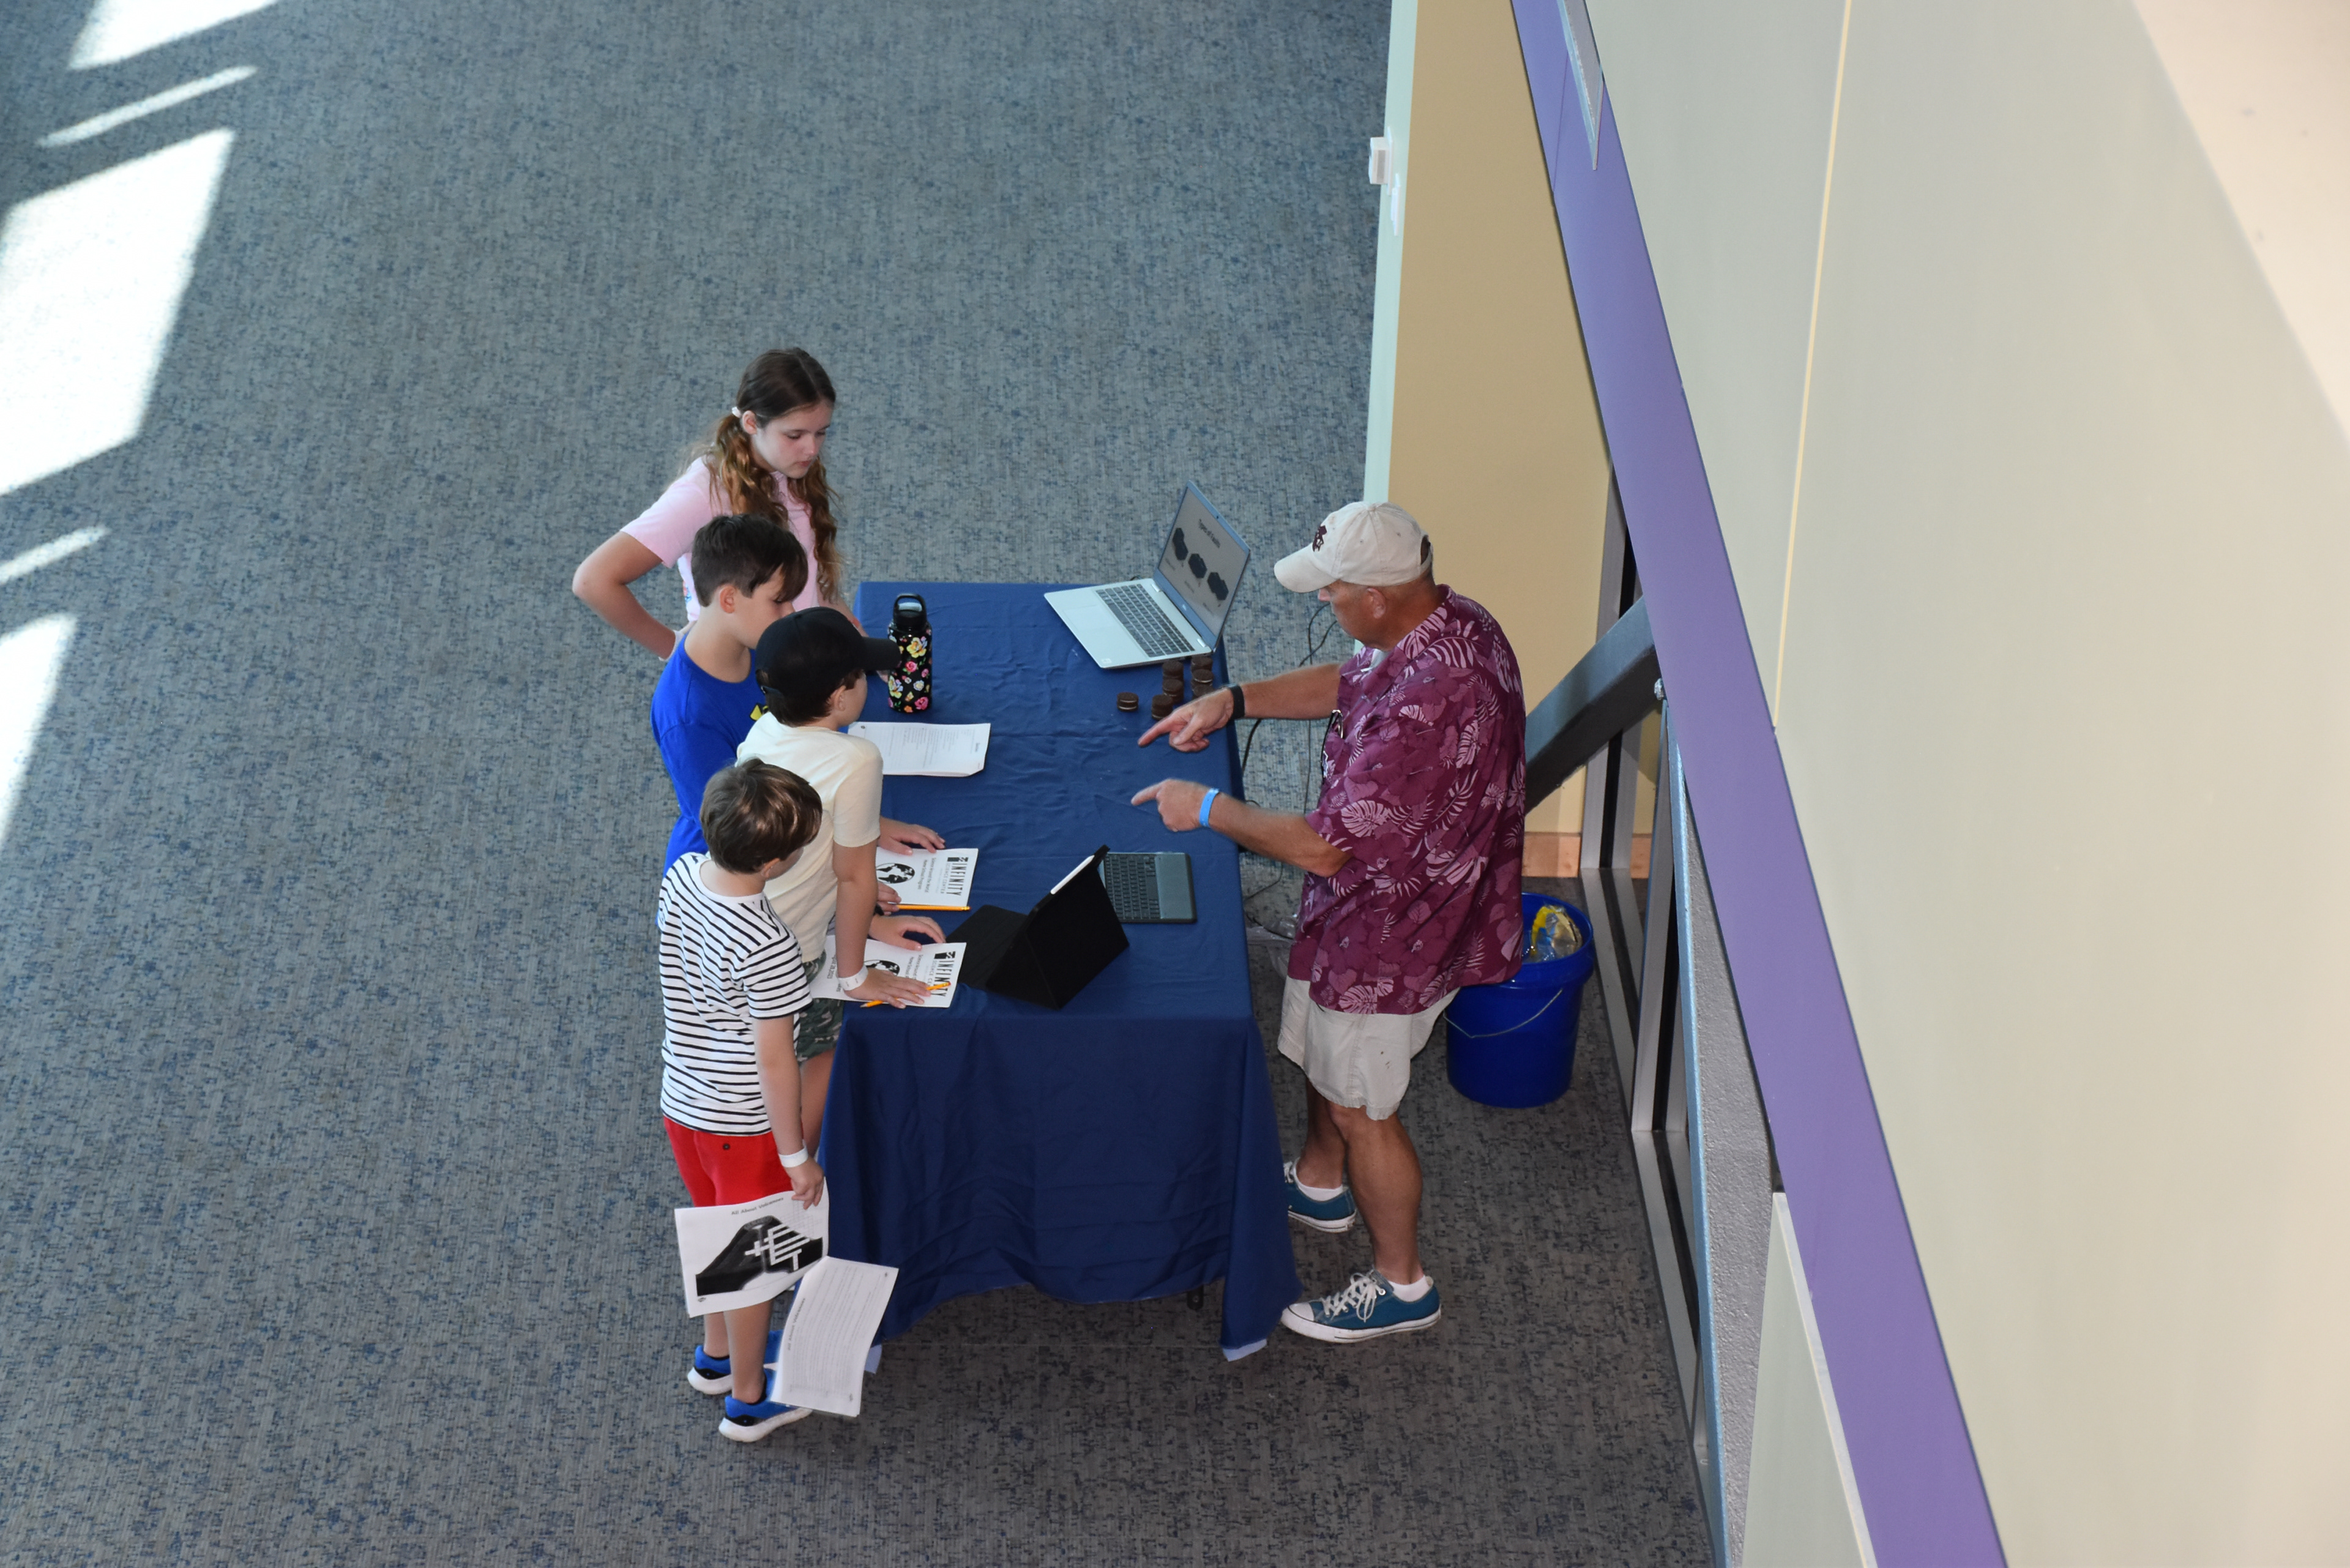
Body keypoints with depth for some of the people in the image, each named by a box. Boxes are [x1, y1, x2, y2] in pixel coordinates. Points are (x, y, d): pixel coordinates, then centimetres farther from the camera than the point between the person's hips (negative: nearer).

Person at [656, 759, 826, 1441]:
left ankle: (716, 1355, 50)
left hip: (681, 1098, 7)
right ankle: (748, 1398, 35)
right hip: (744, 1123, -7)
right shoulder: (768, 947, -35)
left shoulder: (681, 876, -14)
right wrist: (797, 1156, -12)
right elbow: (775, 1062, -26)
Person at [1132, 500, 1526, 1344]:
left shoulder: (1426, 707, -40)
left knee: (1361, 1107, 11)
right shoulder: (1453, 623, -9)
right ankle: (1320, 1183, 56)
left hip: (1395, 933, -9)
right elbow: (1351, 682, 11)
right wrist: (1237, 699, 1)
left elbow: (1325, 845, -34)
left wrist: (1208, 808, -20)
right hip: (1384, 899, 9)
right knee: (1322, 1046, 31)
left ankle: (1400, 1282, 31)